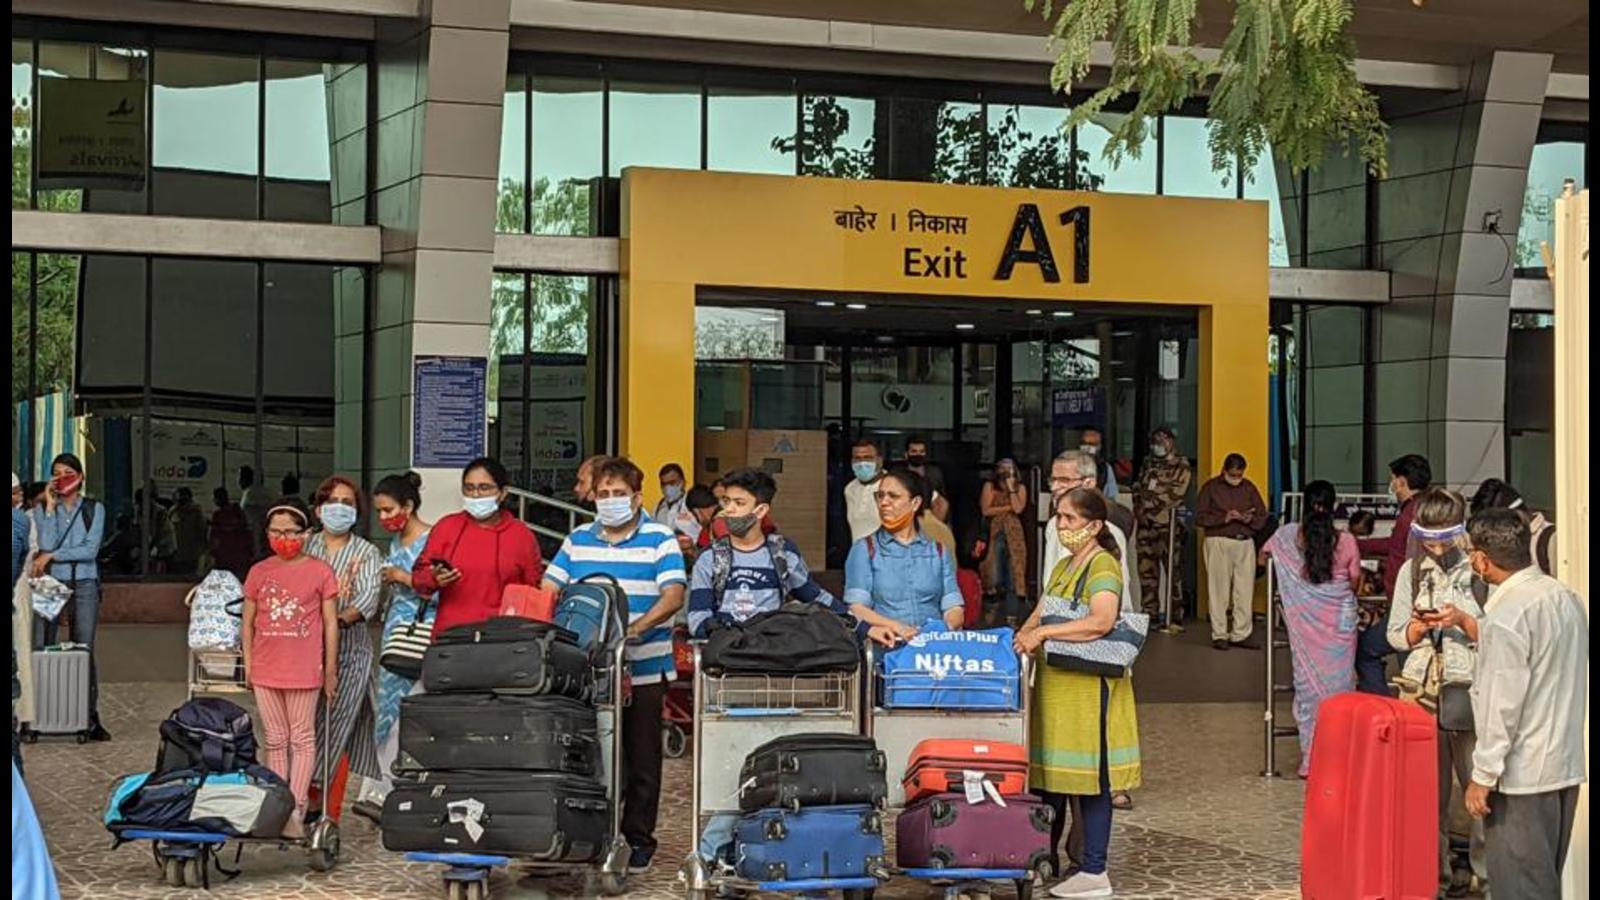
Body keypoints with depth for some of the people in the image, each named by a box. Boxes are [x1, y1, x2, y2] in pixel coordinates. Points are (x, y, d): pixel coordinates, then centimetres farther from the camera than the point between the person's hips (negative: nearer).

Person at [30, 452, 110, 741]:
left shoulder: (94, 509, 6)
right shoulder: (42, 510, 8)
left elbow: (91, 549, -5)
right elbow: (45, 544, -8)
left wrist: (52, 556, -9)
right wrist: (50, 507, -8)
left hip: (84, 585, 0)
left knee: (85, 651, -1)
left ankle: (90, 718, 2)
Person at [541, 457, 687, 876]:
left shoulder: (660, 539, -2)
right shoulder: (577, 540, 10)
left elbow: (673, 595, -12)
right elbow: (548, 589, 9)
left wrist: (637, 627, -27)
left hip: (644, 670, -3)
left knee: (642, 759, 5)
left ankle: (639, 838, 15)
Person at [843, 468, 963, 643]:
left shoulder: (939, 551, 18)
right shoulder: (864, 549, 11)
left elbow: (954, 608, 8)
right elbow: (857, 608, -1)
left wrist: (946, 628, -15)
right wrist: (897, 627, -18)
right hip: (887, 644, -1)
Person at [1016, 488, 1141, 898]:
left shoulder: (1103, 565, -11)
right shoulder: (1063, 567, 18)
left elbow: (1101, 621, -25)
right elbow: (1039, 616, 19)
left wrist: (1044, 632, -24)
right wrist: (1025, 635, -1)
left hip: (1089, 686, -9)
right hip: (1054, 683, 9)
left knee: (1089, 777, -4)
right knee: (1050, 773, 13)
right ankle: (1046, 859, 23)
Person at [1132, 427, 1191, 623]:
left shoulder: (1180, 466, 0)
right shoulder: (1149, 465, 20)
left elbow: (1175, 494, -10)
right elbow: (1137, 489, 17)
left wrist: (1150, 502, -8)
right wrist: (1139, 508, -1)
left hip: (1167, 523, -6)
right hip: (1146, 524, 6)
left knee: (1172, 571, -7)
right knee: (1146, 570, 5)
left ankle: (1176, 617, -5)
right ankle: (1149, 613, 12)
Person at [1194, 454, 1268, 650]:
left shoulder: (1249, 488, 13)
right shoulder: (1211, 487, 3)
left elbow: (1262, 517, 13)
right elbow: (1199, 517, -3)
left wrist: (1250, 519, -9)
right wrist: (1224, 518, -16)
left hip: (1245, 542, 3)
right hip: (1219, 541, -3)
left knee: (1245, 591, -1)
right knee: (1219, 590, -3)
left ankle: (1240, 635, 5)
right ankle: (1219, 635, 3)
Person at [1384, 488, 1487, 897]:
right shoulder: (1412, 571, 9)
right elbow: (1397, 636, 12)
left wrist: (1462, 620, -17)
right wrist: (1421, 625, -8)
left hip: (1469, 690, -3)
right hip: (1421, 690, 3)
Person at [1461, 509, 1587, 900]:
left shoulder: (1507, 616, -19)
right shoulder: (1567, 598, 7)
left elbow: (1503, 706, -20)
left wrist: (1483, 777, -14)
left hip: (1522, 776, -9)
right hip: (1566, 765, 9)